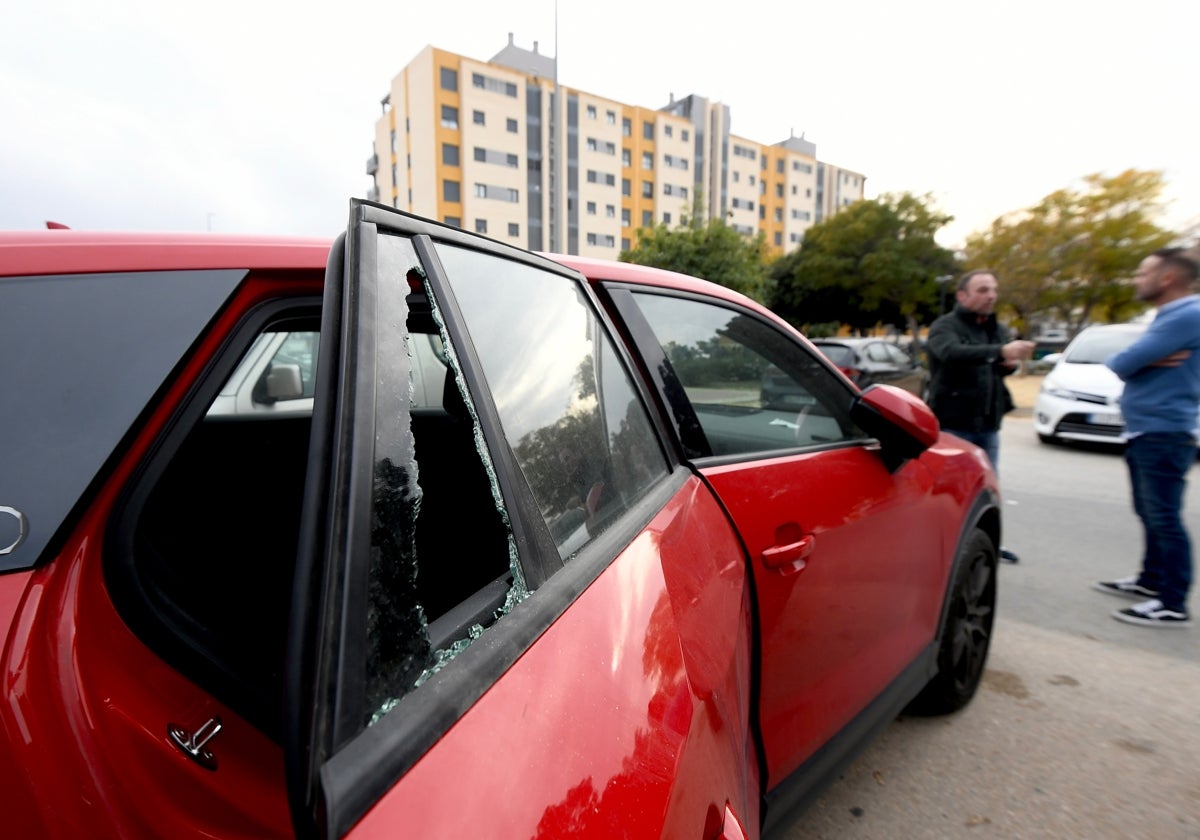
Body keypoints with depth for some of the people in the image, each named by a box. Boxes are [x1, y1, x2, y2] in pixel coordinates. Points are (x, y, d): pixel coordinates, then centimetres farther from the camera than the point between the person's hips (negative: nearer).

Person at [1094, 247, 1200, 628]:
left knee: (1164, 519, -6)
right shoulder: (1170, 317, 17)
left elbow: (1120, 363, -20)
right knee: (1151, 515, 17)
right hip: (1145, 432, 10)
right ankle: (1151, 580, 29)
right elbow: (1124, 364, 12)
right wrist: (1148, 361, -7)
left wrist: (1136, 362, 0)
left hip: (1164, 434, -10)